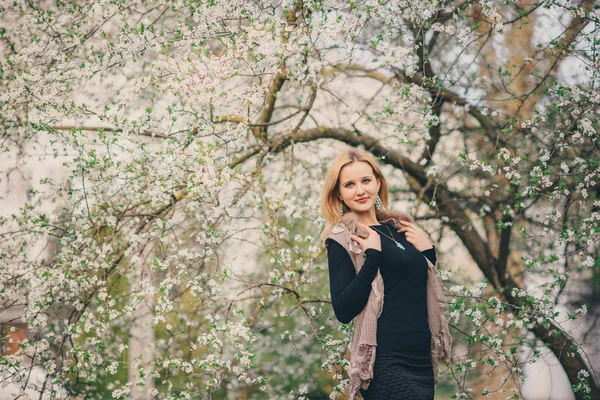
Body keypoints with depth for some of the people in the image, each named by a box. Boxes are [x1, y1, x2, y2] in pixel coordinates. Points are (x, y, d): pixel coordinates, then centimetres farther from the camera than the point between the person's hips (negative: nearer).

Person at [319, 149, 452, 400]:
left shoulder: (400, 228, 11)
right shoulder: (343, 239, -5)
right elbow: (343, 311, -15)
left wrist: (428, 251, 3)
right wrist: (372, 255, -18)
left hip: (422, 360, 6)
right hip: (386, 364, -6)